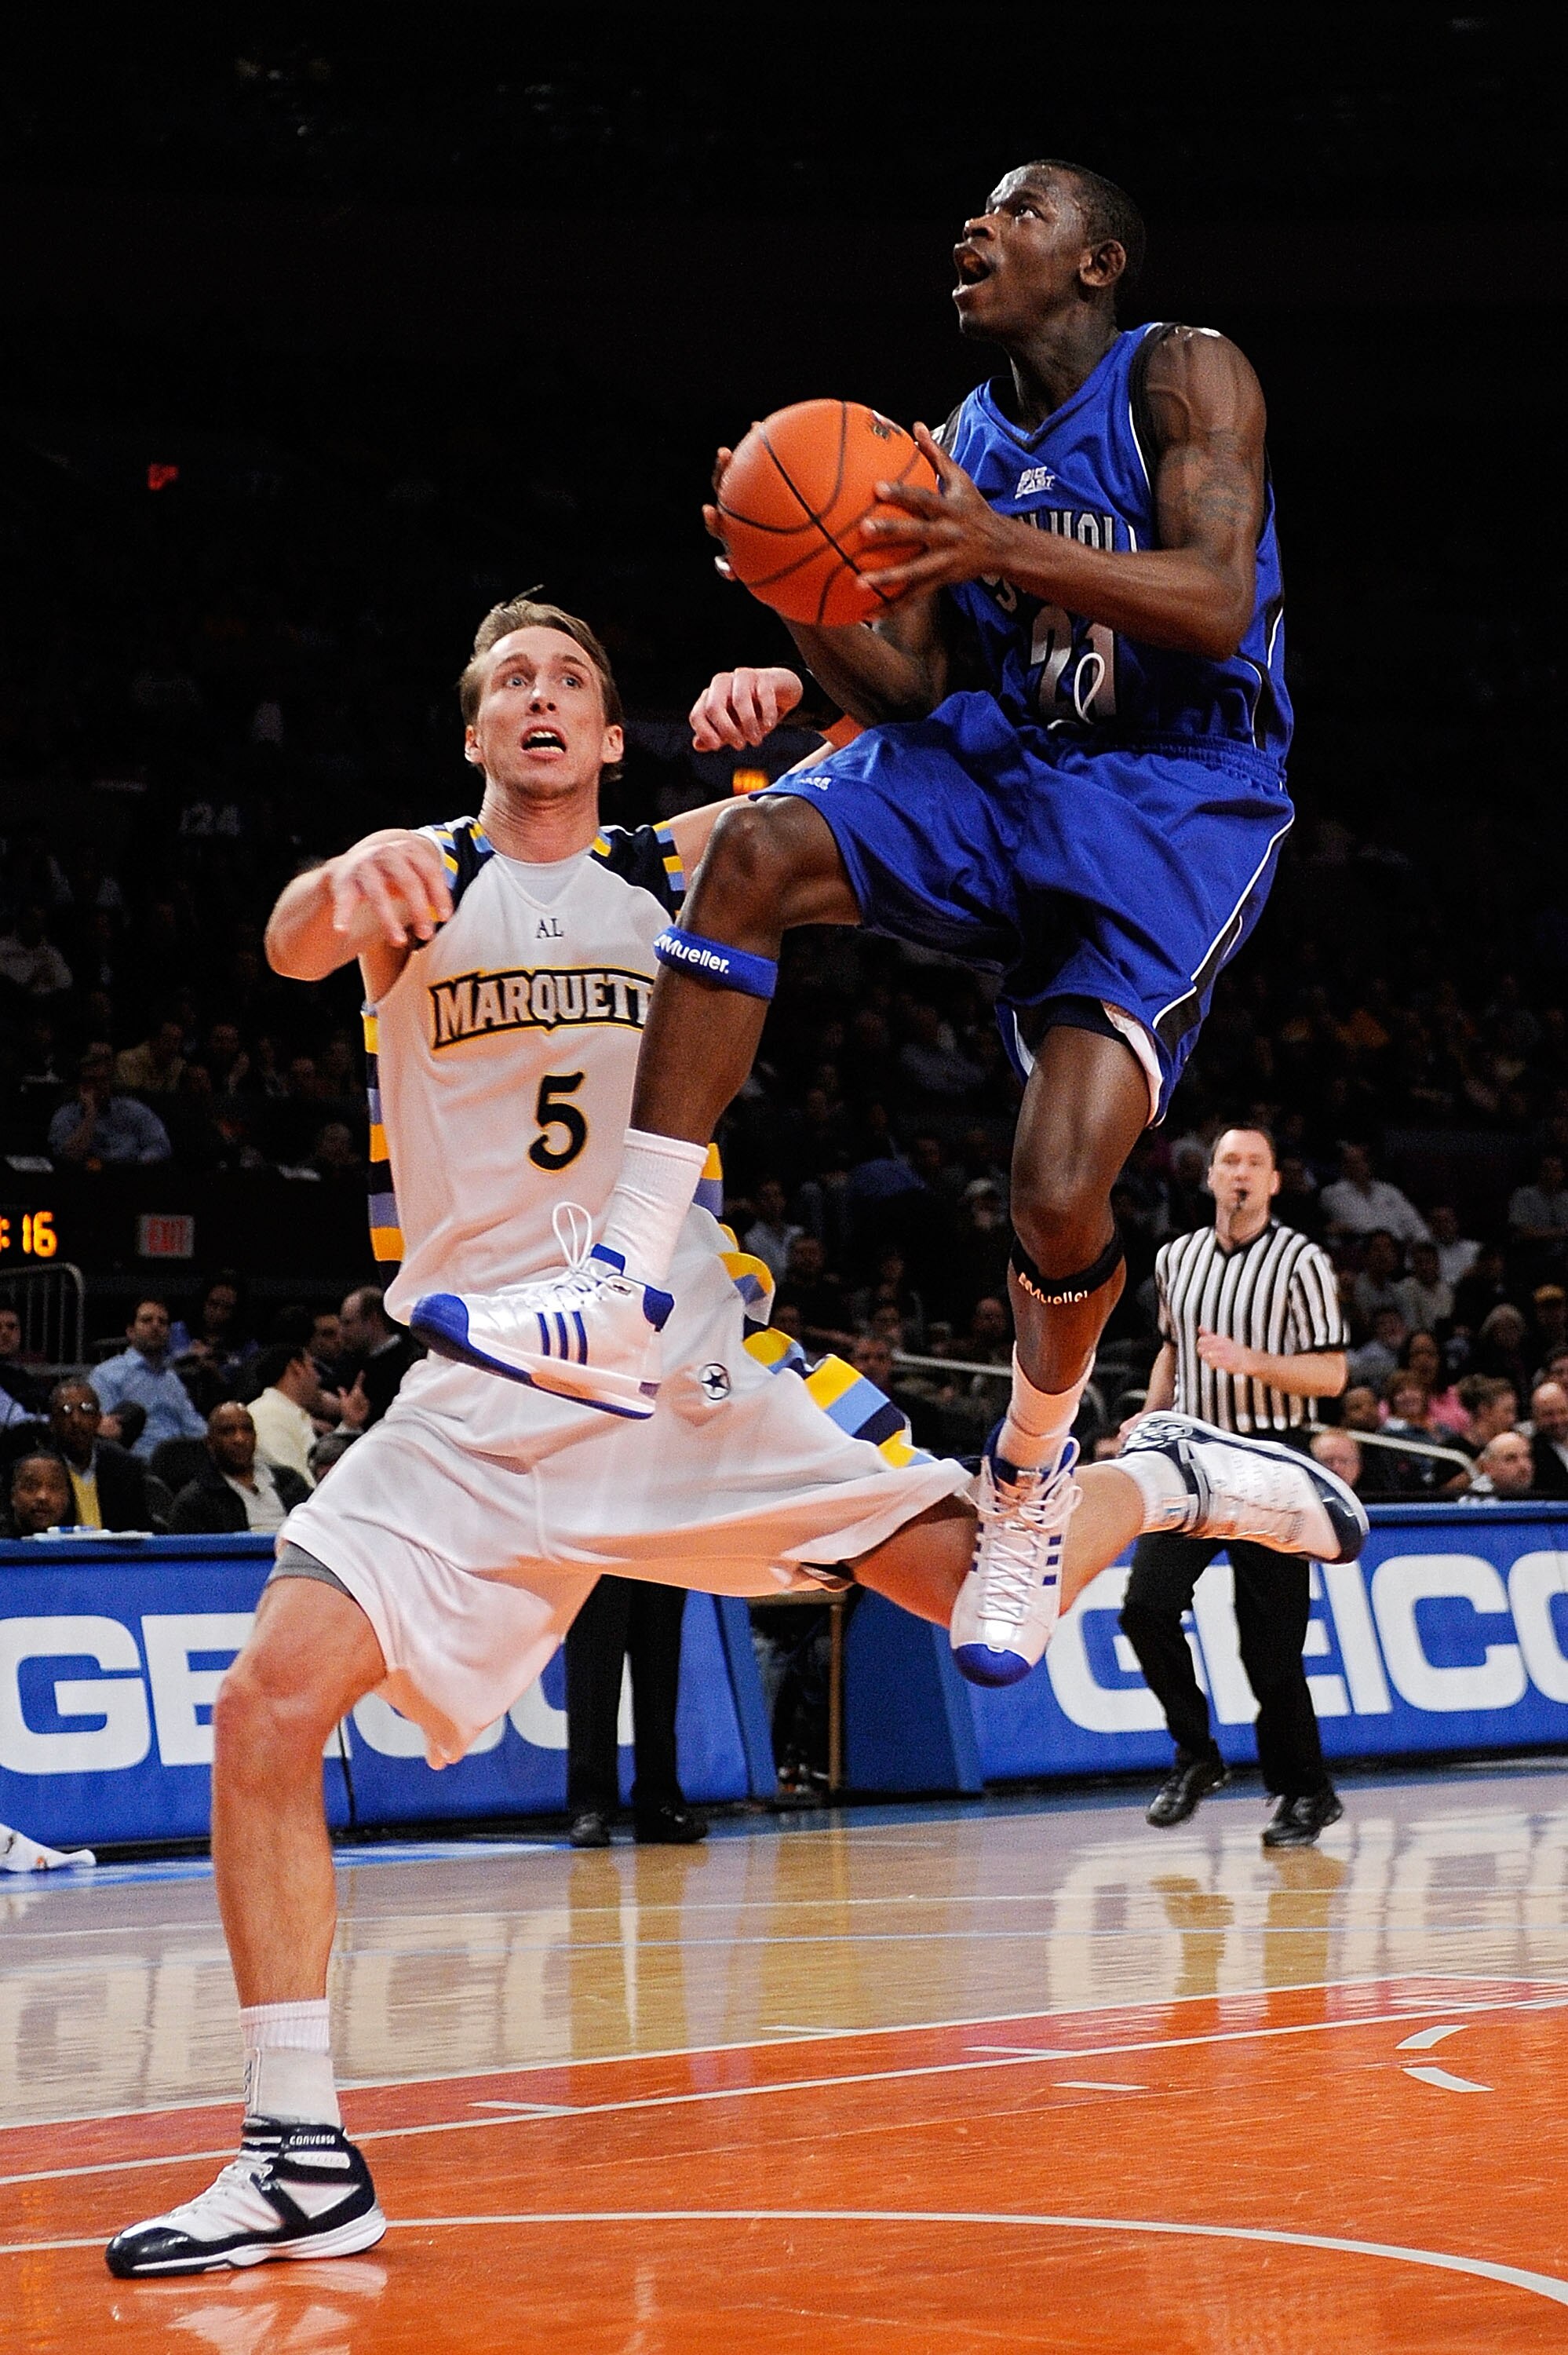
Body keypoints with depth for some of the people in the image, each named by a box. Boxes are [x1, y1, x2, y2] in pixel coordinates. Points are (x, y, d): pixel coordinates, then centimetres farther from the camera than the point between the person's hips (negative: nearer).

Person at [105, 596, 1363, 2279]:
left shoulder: (678, 869, 8)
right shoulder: (422, 882, 2)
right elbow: (295, 943, -21)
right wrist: (357, 875, -46)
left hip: (693, 1350, 1)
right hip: (485, 1395, -1)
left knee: (993, 1592, -6)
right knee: (265, 1709, -17)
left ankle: (1167, 1482, 29)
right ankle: (301, 2159, -11)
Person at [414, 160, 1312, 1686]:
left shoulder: (1182, 377, -6)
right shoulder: (956, 446, 13)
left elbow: (1218, 607, -20)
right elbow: (909, 688, 9)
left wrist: (1001, 550, -33)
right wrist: (804, 609, -14)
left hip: (1178, 801, -6)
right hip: (998, 764, 6)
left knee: (1057, 1201, -21)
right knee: (755, 846, -24)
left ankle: (1033, 1464, 15)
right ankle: (624, 1313, -28)